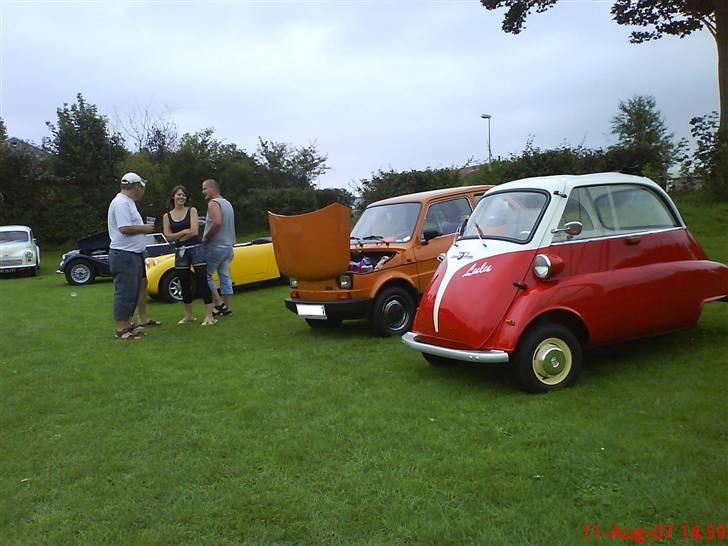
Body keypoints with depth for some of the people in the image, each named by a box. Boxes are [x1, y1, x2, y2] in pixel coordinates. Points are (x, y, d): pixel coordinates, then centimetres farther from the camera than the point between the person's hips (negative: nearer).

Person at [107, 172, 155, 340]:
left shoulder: (128, 202, 19)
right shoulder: (121, 202, -15)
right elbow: (125, 228, -23)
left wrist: (143, 228, 9)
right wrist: (144, 228, -12)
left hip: (133, 254, 11)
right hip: (124, 255, -11)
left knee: (132, 292, 14)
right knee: (125, 293, -7)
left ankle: (127, 325, 22)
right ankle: (121, 329, -2)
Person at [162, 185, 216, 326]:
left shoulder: (192, 210, 1)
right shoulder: (167, 216, 8)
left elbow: (194, 232, -11)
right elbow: (168, 236, -3)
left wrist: (178, 238, -2)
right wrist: (185, 231, -12)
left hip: (196, 248, -3)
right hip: (180, 251, 3)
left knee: (202, 281, -8)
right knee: (185, 285, 10)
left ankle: (209, 316, -7)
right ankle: (188, 316, 21)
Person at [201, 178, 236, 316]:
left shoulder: (213, 203, -12)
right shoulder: (227, 203, 17)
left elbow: (217, 222, -28)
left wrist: (205, 237, -17)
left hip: (215, 246, -9)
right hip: (228, 246, 9)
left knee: (205, 275, 0)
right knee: (225, 277, 9)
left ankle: (219, 304, -3)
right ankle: (226, 308, 10)